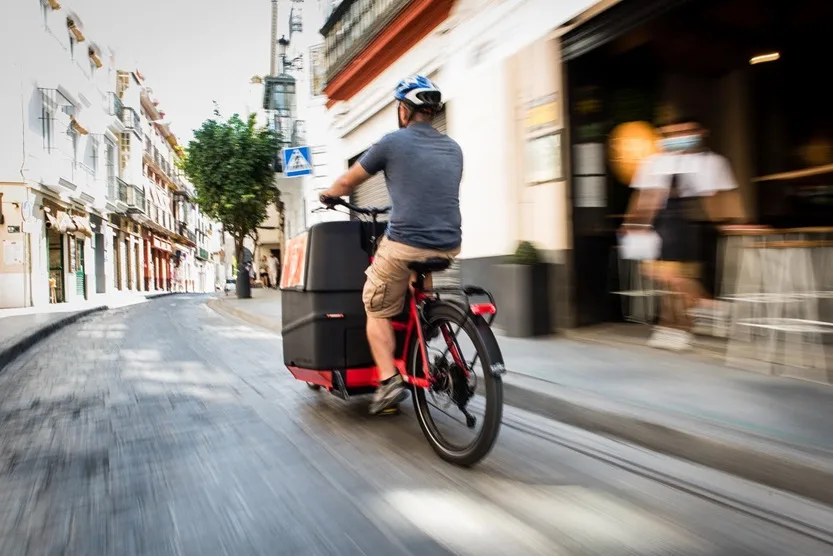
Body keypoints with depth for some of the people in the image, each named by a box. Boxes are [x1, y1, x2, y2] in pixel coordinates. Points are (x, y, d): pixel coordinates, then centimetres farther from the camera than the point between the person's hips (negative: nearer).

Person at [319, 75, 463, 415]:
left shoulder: (393, 142, 0)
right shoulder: (453, 148, 14)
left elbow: (347, 183, 11)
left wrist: (328, 195, 32)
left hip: (405, 245, -5)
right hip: (449, 247, 6)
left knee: (378, 310, 14)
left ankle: (388, 380, 3)